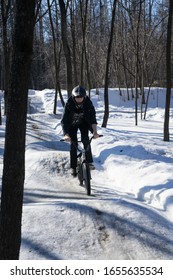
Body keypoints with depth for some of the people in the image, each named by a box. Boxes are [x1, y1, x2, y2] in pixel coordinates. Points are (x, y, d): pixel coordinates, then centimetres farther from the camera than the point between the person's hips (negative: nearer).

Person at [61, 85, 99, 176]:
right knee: (73, 143, -8)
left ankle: (89, 162, -4)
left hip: (83, 122, 1)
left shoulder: (88, 103, -28)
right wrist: (66, 134, -50)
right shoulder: (69, 104, -31)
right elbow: (64, 120, -36)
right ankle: (73, 167, -2)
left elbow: (93, 118, -32)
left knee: (85, 140, -17)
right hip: (72, 124, -1)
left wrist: (95, 131, -48)